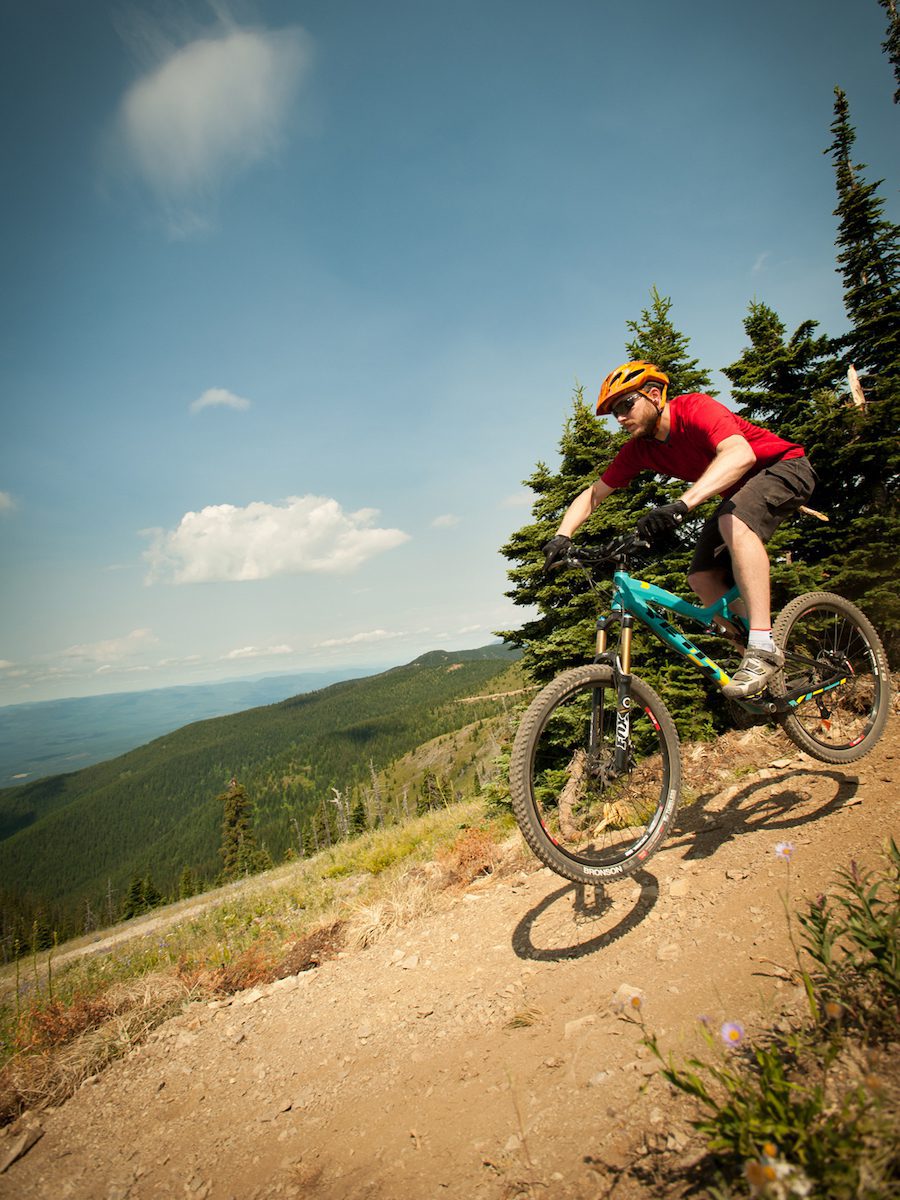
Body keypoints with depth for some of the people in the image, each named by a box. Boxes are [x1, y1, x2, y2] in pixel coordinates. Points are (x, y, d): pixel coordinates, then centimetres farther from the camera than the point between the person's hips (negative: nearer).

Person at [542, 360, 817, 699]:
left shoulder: (694, 408, -27)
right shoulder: (639, 449, -7)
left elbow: (740, 454, -45)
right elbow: (592, 495, -3)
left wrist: (681, 504, -58)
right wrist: (562, 537, -21)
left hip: (787, 467, -7)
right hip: (740, 492, 7)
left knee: (733, 521, -37)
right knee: (702, 578, -9)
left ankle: (763, 647, -37)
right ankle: (755, 658, 5)